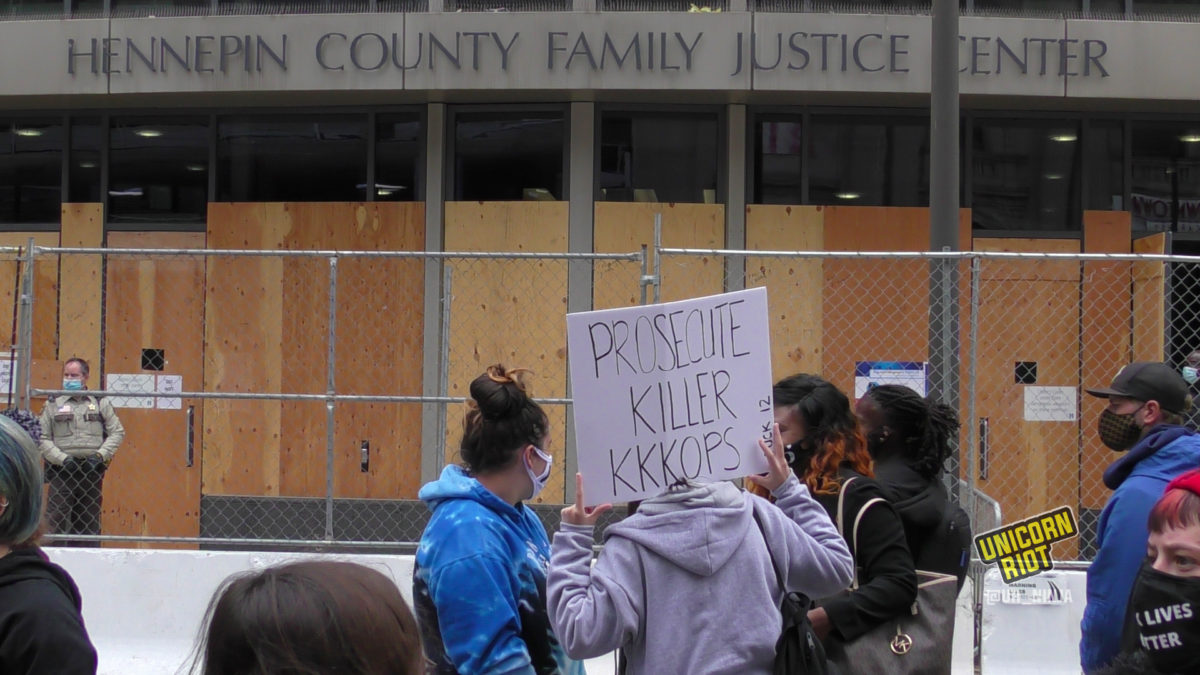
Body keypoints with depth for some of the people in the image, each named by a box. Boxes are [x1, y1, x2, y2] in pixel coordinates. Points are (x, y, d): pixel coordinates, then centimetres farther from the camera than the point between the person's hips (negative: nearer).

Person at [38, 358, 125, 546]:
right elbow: (43, 439, 2)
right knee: (55, 519, -9)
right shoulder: (53, 405, 8)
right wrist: (62, 459, -11)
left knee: (89, 520, 6)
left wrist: (100, 455, -6)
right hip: (61, 471, -1)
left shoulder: (101, 403, 11)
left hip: (92, 471, 1)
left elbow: (117, 432, 8)